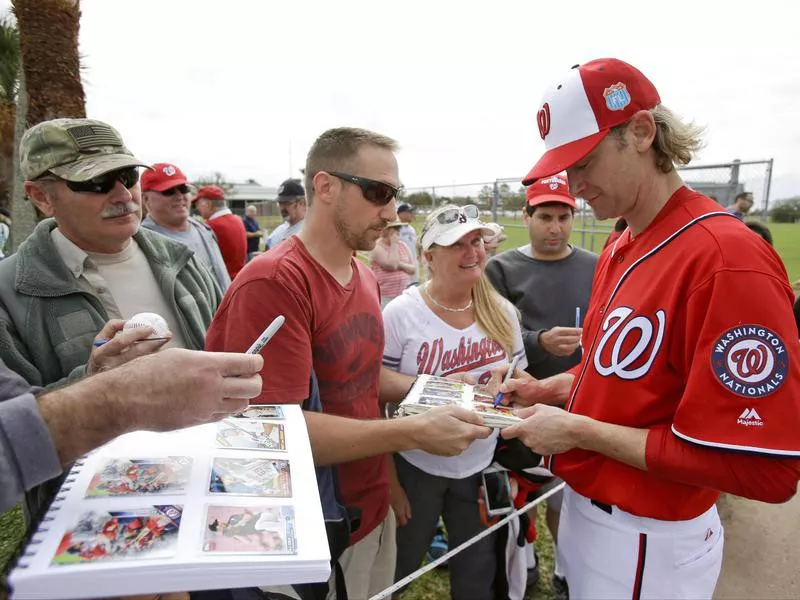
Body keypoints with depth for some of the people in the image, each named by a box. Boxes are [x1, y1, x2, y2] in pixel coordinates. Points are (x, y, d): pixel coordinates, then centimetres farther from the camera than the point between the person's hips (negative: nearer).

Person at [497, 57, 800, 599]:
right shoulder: (620, 251, 4)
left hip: (645, 542, -8)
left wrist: (578, 430, -23)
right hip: (584, 504, 8)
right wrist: (549, 389, 2)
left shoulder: (727, 258, -26)